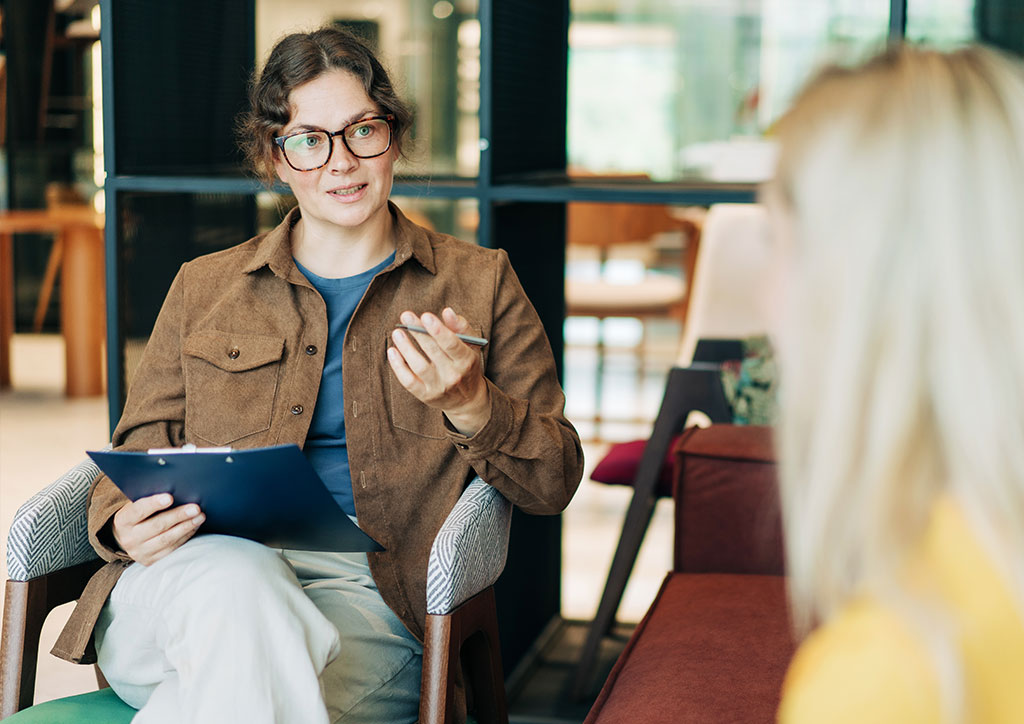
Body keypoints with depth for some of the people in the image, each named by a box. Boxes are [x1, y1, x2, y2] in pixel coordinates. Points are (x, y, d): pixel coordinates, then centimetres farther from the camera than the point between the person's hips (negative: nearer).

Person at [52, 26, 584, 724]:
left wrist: (466, 403, -10)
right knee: (238, 586, -36)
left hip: (368, 594, -1)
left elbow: (553, 481, 10)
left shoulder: (479, 282, 15)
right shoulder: (205, 287, 20)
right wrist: (126, 523, -6)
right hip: (206, 563, 2)